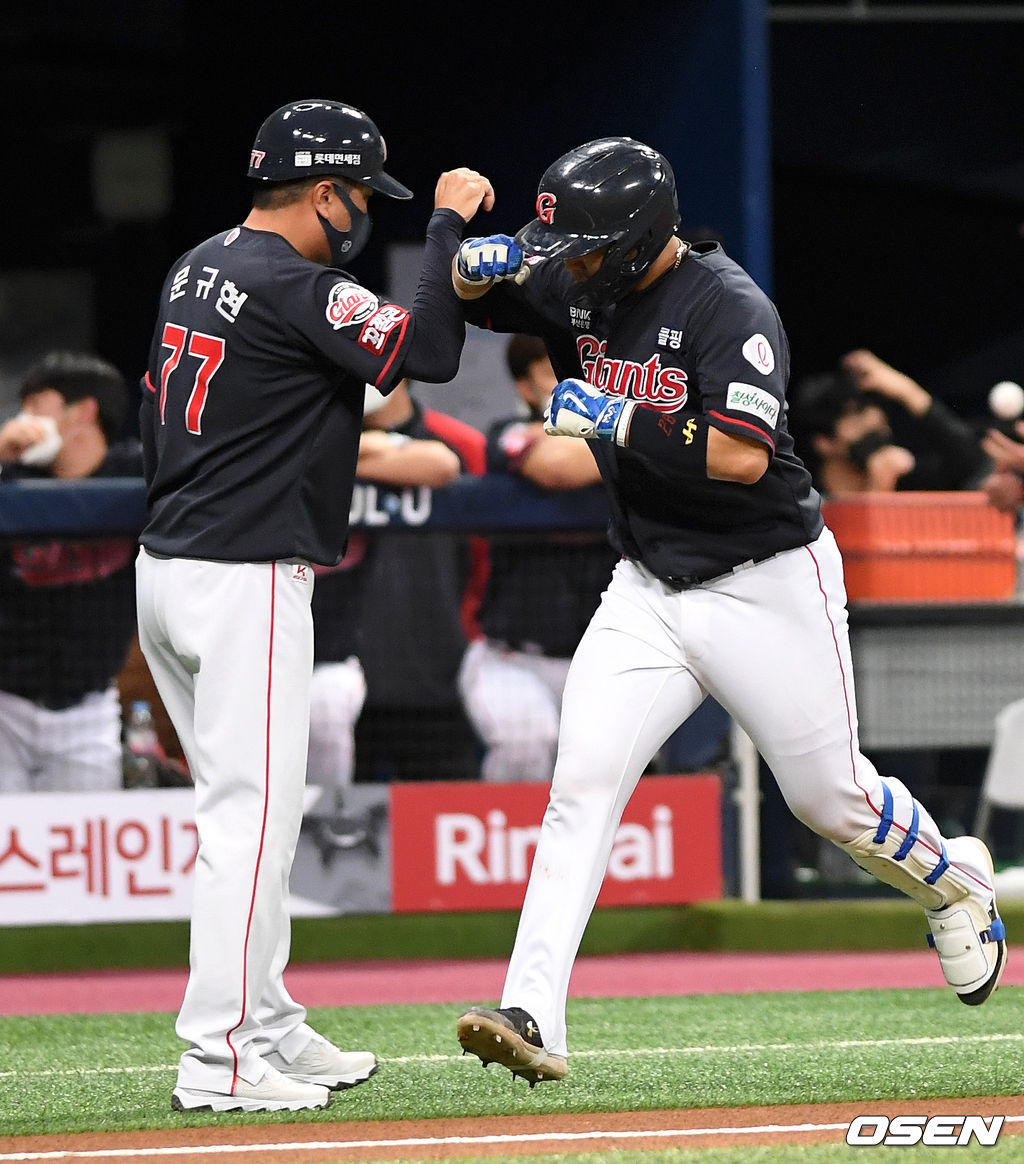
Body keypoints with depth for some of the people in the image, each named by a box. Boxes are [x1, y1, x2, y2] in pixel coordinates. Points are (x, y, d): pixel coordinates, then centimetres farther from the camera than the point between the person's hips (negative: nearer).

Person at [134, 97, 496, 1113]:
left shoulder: (196, 269, 13)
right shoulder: (295, 288, -15)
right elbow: (428, 351, -23)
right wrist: (449, 223, -12)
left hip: (168, 569, 10)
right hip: (244, 581, -10)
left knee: (246, 811, 16)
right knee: (253, 814, -9)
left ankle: (272, 1030, 22)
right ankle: (219, 1059, -12)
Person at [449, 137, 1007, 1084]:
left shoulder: (729, 307, -20)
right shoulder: (586, 289, 2)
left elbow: (742, 456, -30)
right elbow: (462, 295, 14)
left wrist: (615, 421, -28)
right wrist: (481, 260, -10)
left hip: (768, 585, -5)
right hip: (648, 591, 6)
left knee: (832, 797, 7)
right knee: (582, 781, -13)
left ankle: (957, 883, 40)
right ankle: (534, 1019, -20)